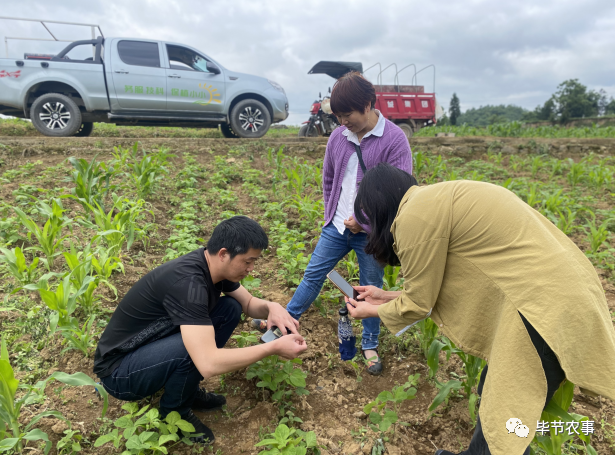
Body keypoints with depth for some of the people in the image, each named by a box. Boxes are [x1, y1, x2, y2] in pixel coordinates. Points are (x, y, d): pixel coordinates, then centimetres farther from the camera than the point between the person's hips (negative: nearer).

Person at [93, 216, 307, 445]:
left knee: (230, 308, -3)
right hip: (119, 371, -8)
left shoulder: (213, 264, -8)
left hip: (155, 345, 8)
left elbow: (249, 303, 6)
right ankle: (174, 413, -1)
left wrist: (272, 307, -17)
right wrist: (274, 347, -31)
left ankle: (187, 389, 9)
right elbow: (209, 364, -40)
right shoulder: (187, 281, -34)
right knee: (197, 346, -34)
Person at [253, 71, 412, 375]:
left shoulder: (394, 139, -13)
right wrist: (332, 214, 10)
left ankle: (370, 345, 30)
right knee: (313, 274, 11)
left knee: (371, 288, 11)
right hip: (337, 226, 4)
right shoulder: (338, 137, 2)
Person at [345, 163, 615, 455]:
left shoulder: (416, 215, -17)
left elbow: (418, 304, -7)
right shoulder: (439, 200, 12)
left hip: (545, 307, -10)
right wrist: (387, 297, 23)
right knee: (492, 393, 24)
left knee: (503, 424, 9)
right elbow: (435, 283, 15)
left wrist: (373, 311, 11)